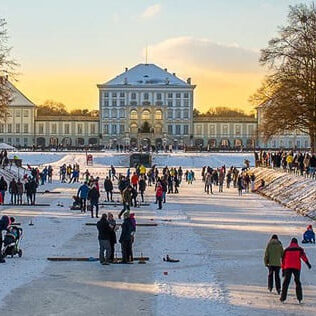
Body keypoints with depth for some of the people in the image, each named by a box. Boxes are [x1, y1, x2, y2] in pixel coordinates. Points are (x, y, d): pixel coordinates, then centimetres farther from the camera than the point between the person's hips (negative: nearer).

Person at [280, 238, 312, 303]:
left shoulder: (286, 250, 17)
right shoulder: (299, 249, 10)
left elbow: (283, 260, 16)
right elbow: (303, 255, -8)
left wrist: (283, 270, 19)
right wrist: (307, 263, -17)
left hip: (287, 267, 1)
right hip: (296, 267, -1)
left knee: (286, 282, 4)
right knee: (297, 282, 8)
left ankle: (283, 298, -2)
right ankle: (299, 298, 2)